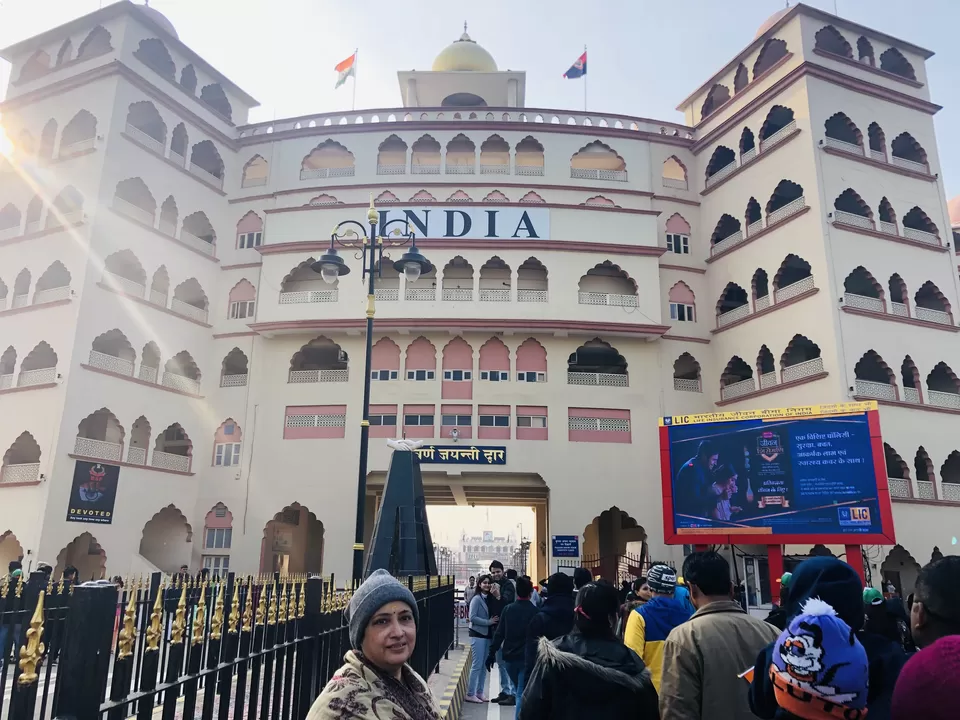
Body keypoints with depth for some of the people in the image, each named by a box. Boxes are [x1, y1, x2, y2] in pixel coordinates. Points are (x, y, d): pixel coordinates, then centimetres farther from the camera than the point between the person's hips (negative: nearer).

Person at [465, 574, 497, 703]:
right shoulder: (477, 599, -10)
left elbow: (492, 616, 12)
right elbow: (472, 617, -16)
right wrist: (488, 622, -17)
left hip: (487, 635, 7)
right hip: (478, 635, -7)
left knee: (484, 666, 11)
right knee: (477, 665, -5)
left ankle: (479, 693, 20)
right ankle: (470, 694, 4)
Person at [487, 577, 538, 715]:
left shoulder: (507, 609, -1)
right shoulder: (535, 611, -9)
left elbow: (499, 634, 0)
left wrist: (491, 653, 5)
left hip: (509, 657, 4)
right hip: (527, 657, -3)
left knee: (519, 690, 23)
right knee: (522, 693, 1)